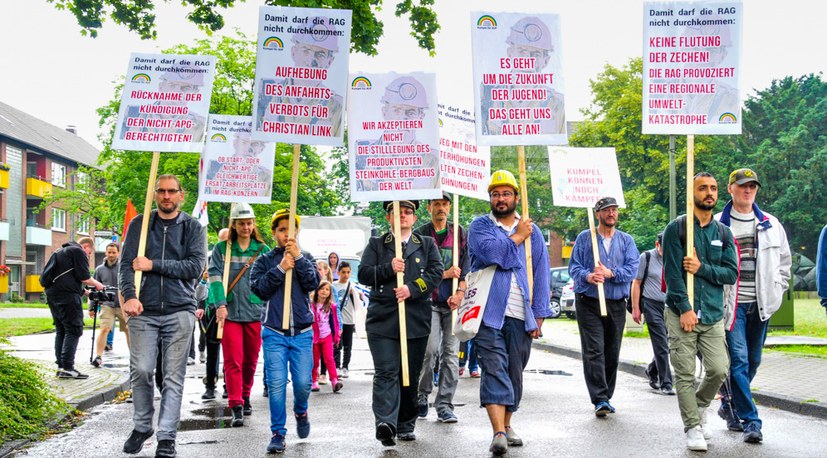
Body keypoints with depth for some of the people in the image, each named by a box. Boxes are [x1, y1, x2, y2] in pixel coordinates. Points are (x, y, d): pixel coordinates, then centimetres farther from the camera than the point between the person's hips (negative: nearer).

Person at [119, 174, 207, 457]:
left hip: (180, 311, -1)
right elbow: (127, 263, 2)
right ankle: (141, 426, 19)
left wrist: (153, 265, -9)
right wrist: (129, 295, -15)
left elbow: (196, 266, -6)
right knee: (141, 371, -2)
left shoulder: (193, 227, 7)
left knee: (174, 377, -1)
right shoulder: (139, 224, 11)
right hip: (143, 311, 1)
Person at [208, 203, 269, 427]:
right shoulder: (222, 249, 5)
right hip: (230, 312, -2)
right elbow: (215, 276, -3)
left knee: (250, 360, 11)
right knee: (233, 360, -6)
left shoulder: (263, 250, 7)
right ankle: (236, 407, -7)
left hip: (255, 312, 2)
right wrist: (220, 304, -16)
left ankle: (245, 397, 30)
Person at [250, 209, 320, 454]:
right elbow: (259, 288, -6)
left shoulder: (306, 258, 10)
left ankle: (301, 411, 32)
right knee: (276, 384, -7)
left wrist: (298, 257, -16)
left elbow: (313, 283, -7)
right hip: (274, 332, -1)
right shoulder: (264, 261, 7)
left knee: (303, 383, -1)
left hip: (302, 332, 1)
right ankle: (278, 433, 3)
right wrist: (280, 268, -15)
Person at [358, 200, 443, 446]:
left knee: (411, 375, 6)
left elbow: (436, 272, 2)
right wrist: (389, 268, -12)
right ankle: (385, 424, -22)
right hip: (382, 320, -1)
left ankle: (406, 426, 16)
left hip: (417, 321, 2)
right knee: (386, 373, -12)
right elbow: (364, 274, 3)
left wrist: (412, 289, -13)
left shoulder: (427, 244, 16)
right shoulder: (376, 244, 14)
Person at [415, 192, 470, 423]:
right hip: (428, 300, -2)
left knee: (451, 353, 0)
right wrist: (444, 274, -9)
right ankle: (422, 396, 10)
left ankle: (444, 405, 6)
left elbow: (467, 266, 6)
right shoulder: (420, 234, 5)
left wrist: (460, 292, -8)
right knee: (430, 350, -12)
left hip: (453, 301, 2)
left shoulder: (460, 234, 12)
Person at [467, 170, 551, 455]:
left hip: (520, 316, 3)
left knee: (515, 373, 10)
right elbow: (491, 251, -16)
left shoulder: (532, 231, 14)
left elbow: (541, 274, 11)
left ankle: (507, 425, 25)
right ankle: (498, 433, -17)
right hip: (489, 312, -3)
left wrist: (539, 314, 4)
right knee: (494, 370, -11)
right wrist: (517, 237, -3)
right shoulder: (479, 226, 6)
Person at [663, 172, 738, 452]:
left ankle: (699, 405, 26)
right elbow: (672, 273, -8)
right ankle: (693, 427, 9)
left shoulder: (723, 233, 11)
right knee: (685, 374, -3)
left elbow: (731, 273, 4)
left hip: (713, 314, 3)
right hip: (682, 313, -3)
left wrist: (702, 268, -12)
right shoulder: (677, 228, -1)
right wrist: (685, 309, -13)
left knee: (718, 370, -3)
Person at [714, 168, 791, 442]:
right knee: (738, 360, -11)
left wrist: (777, 289, 12)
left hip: (761, 304, 5)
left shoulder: (771, 224, 10)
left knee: (753, 360, 12)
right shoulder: (717, 224, -2)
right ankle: (751, 420, -9)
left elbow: (784, 259, 20)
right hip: (731, 303, -4)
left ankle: (730, 406, 31)